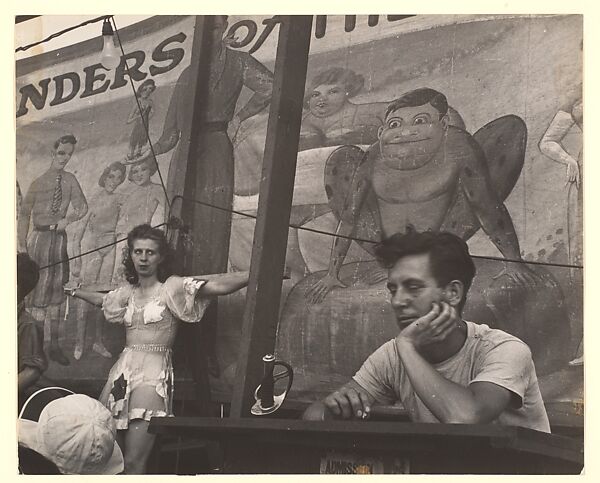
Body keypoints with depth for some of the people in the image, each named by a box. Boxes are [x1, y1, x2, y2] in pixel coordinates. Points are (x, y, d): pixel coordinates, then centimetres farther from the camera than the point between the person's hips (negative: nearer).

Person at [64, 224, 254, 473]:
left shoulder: (171, 288, -3)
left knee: (134, 462, -13)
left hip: (153, 375, -6)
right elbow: (102, 299, 39)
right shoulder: (129, 291, 16)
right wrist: (74, 291, 55)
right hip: (122, 371, 6)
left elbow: (219, 285, -15)